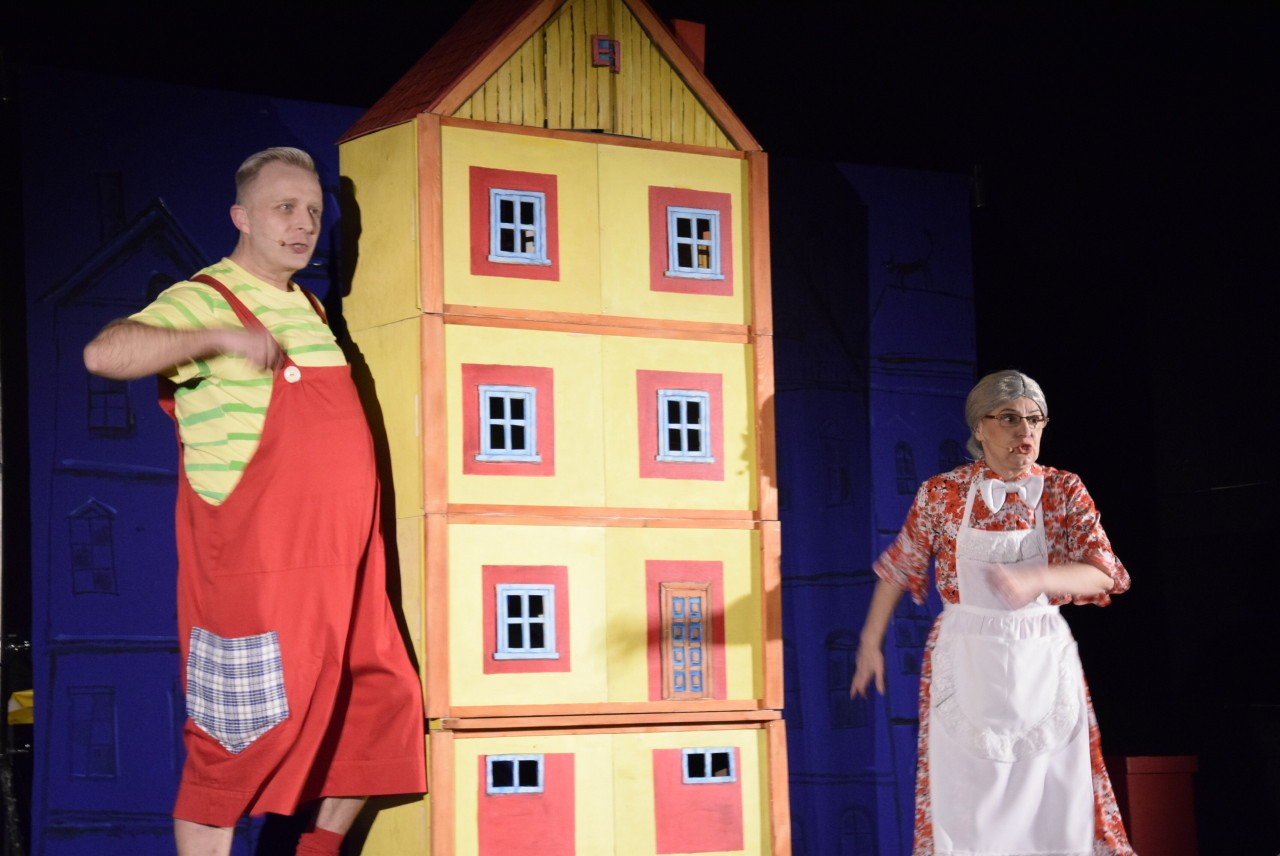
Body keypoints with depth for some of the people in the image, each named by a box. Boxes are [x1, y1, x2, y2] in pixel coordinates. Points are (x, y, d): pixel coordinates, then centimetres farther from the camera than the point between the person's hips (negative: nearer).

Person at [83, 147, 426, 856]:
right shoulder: (204, 301, -8)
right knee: (237, 741, -3)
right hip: (253, 571, -8)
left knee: (382, 711, 12)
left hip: (342, 567, 8)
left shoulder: (310, 310, 17)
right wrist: (218, 337, -30)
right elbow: (104, 353, -26)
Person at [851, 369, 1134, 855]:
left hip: (1043, 663, 0)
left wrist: (1034, 580, -29)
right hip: (965, 664, 0)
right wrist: (871, 644, 12)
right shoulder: (942, 493, -1)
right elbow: (899, 568, 10)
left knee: (1055, 798, 1)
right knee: (965, 801, 2)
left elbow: (1101, 574, -12)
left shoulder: (1064, 491, -1)